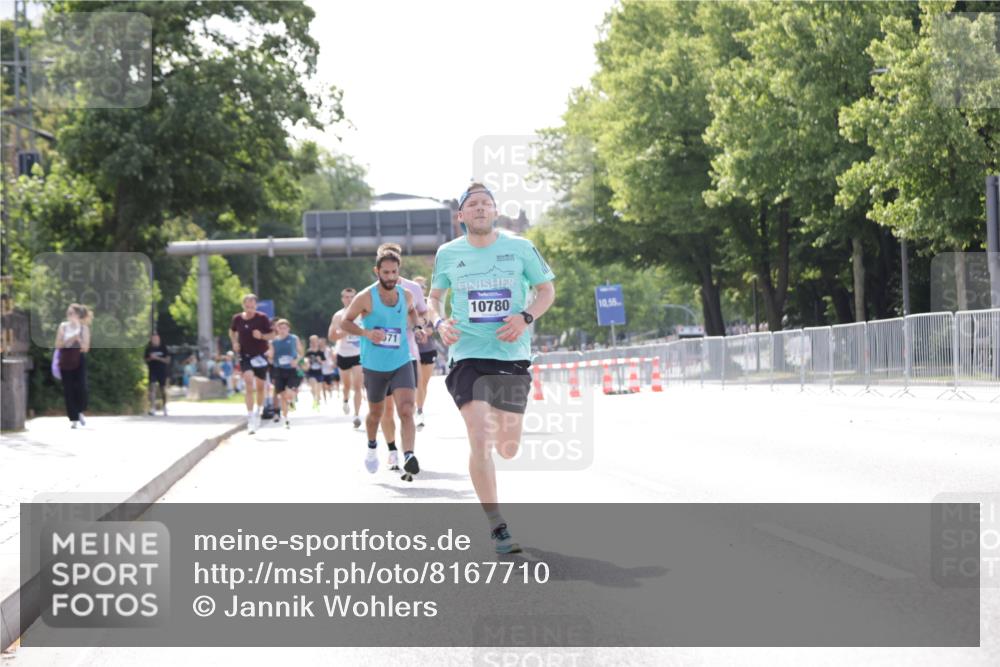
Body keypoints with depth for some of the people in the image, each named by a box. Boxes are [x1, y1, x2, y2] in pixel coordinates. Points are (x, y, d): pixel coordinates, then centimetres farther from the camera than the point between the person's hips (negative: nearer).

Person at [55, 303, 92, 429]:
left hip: (79, 361, -1)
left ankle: (80, 411, 18)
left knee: (81, 388, -10)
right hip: (65, 361, 1)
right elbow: (58, 345, 0)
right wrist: (69, 340, -15)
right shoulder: (63, 326, 3)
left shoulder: (84, 328, -1)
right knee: (68, 390, -1)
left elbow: (86, 348, -4)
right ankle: (73, 418, 7)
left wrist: (78, 340, -20)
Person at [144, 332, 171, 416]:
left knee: (163, 390, 9)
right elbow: (146, 360, 9)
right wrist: (150, 358, -12)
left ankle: (164, 407, 27)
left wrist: (157, 358, -16)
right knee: (152, 387, -17)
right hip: (152, 371, 0)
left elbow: (167, 360, -4)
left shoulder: (163, 347, -1)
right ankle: (153, 408, -22)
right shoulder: (149, 348, 4)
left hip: (162, 371, 0)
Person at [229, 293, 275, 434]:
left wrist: (262, 336, -22)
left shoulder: (262, 318, -8)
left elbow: (272, 335, -3)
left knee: (260, 387, 9)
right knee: (249, 385, -17)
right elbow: (232, 331, 18)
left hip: (260, 356, 0)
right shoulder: (237, 319, -1)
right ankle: (250, 418, -18)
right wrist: (234, 343, 1)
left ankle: (258, 412, 34)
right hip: (245, 356, 0)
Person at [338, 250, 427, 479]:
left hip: (401, 363, 1)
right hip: (374, 366, -1)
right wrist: (366, 333, -21)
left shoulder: (406, 295, 1)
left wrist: (416, 327, 6)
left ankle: (409, 458, -27)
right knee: (376, 412, 17)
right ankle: (371, 447, 46)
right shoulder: (365, 297, -11)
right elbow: (345, 321, -4)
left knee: (406, 411, -18)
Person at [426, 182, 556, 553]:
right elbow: (434, 297, 17)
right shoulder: (448, 253, 3)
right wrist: (440, 323, -4)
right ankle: (496, 527, -8)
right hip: (467, 355, -1)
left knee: (508, 449, 8)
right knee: (480, 441, -15)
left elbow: (547, 290, 8)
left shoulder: (520, 248, 0)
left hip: (513, 355, 1)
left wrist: (525, 317, -11)